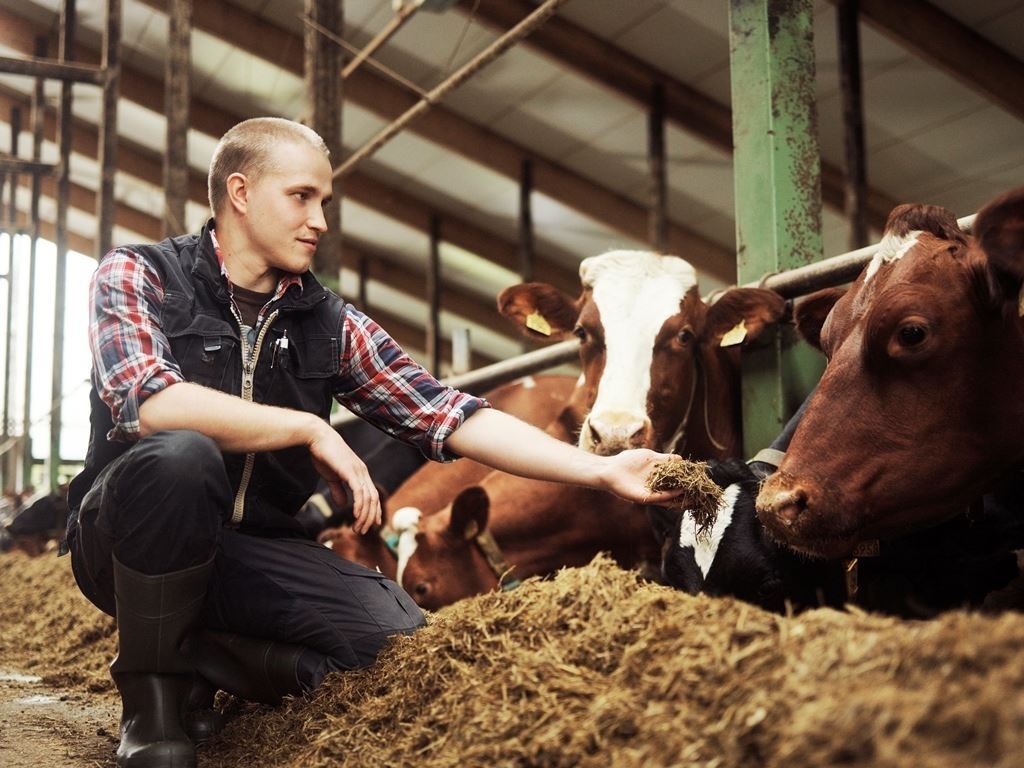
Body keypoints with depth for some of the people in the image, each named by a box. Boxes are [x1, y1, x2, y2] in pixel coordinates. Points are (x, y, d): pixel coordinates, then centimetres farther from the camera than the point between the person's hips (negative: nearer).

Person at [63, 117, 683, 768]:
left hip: (254, 550, 4)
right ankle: (151, 694, -12)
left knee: (400, 635, -19)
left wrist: (602, 470, -11)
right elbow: (152, 405, -25)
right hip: (131, 540, -3)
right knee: (180, 455, -35)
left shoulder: (331, 325, 5)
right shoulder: (137, 275, -5)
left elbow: (451, 416, -3)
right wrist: (311, 429, -19)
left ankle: (194, 658, 1)